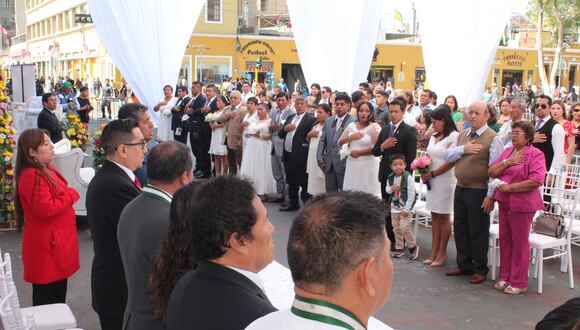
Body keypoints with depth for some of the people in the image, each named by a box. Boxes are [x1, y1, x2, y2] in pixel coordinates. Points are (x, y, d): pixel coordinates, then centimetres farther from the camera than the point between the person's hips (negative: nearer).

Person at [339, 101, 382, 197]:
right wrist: (351, 137, -6)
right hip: (352, 165, 5)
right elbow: (340, 142, 12)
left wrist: (359, 153, -10)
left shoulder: (374, 127, -5)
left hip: (368, 165, -5)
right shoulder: (351, 126, 11)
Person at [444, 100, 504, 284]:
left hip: (479, 191, -7)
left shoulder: (492, 138, -10)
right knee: (460, 228, 15)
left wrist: (490, 196, -18)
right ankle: (464, 265, 29)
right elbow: (448, 157, 7)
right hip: (460, 188, 7)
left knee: (478, 232, 3)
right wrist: (463, 149, -11)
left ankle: (480, 270, 17)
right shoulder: (462, 135, 12)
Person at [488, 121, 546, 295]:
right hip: (504, 202, 7)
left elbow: (537, 180, -22)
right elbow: (491, 172, 4)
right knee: (504, 239, 12)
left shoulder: (535, 154, -10)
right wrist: (508, 162, -13)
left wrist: (509, 187, -18)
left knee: (519, 242, 2)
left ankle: (518, 282, 13)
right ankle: (505, 277, 25)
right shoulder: (507, 151, 11)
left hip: (522, 204, -6)